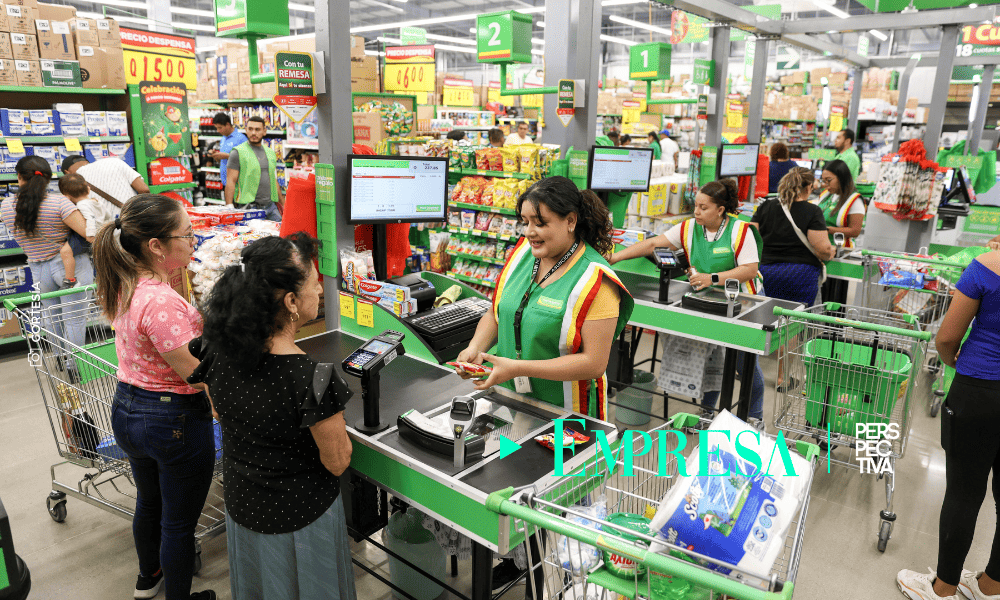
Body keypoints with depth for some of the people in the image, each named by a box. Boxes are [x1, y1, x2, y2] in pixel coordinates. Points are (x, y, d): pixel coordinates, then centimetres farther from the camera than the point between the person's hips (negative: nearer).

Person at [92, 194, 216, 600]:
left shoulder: (122, 287, -2)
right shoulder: (162, 302, -30)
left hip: (126, 410, 9)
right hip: (175, 420, -9)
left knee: (149, 503, 31)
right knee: (179, 521, 12)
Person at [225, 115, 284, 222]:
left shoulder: (270, 153, 17)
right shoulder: (238, 152, -1)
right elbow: (230, 181, -6)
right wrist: (229, 208, -15)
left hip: (271, 206, 5)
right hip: (249, 208, -5)